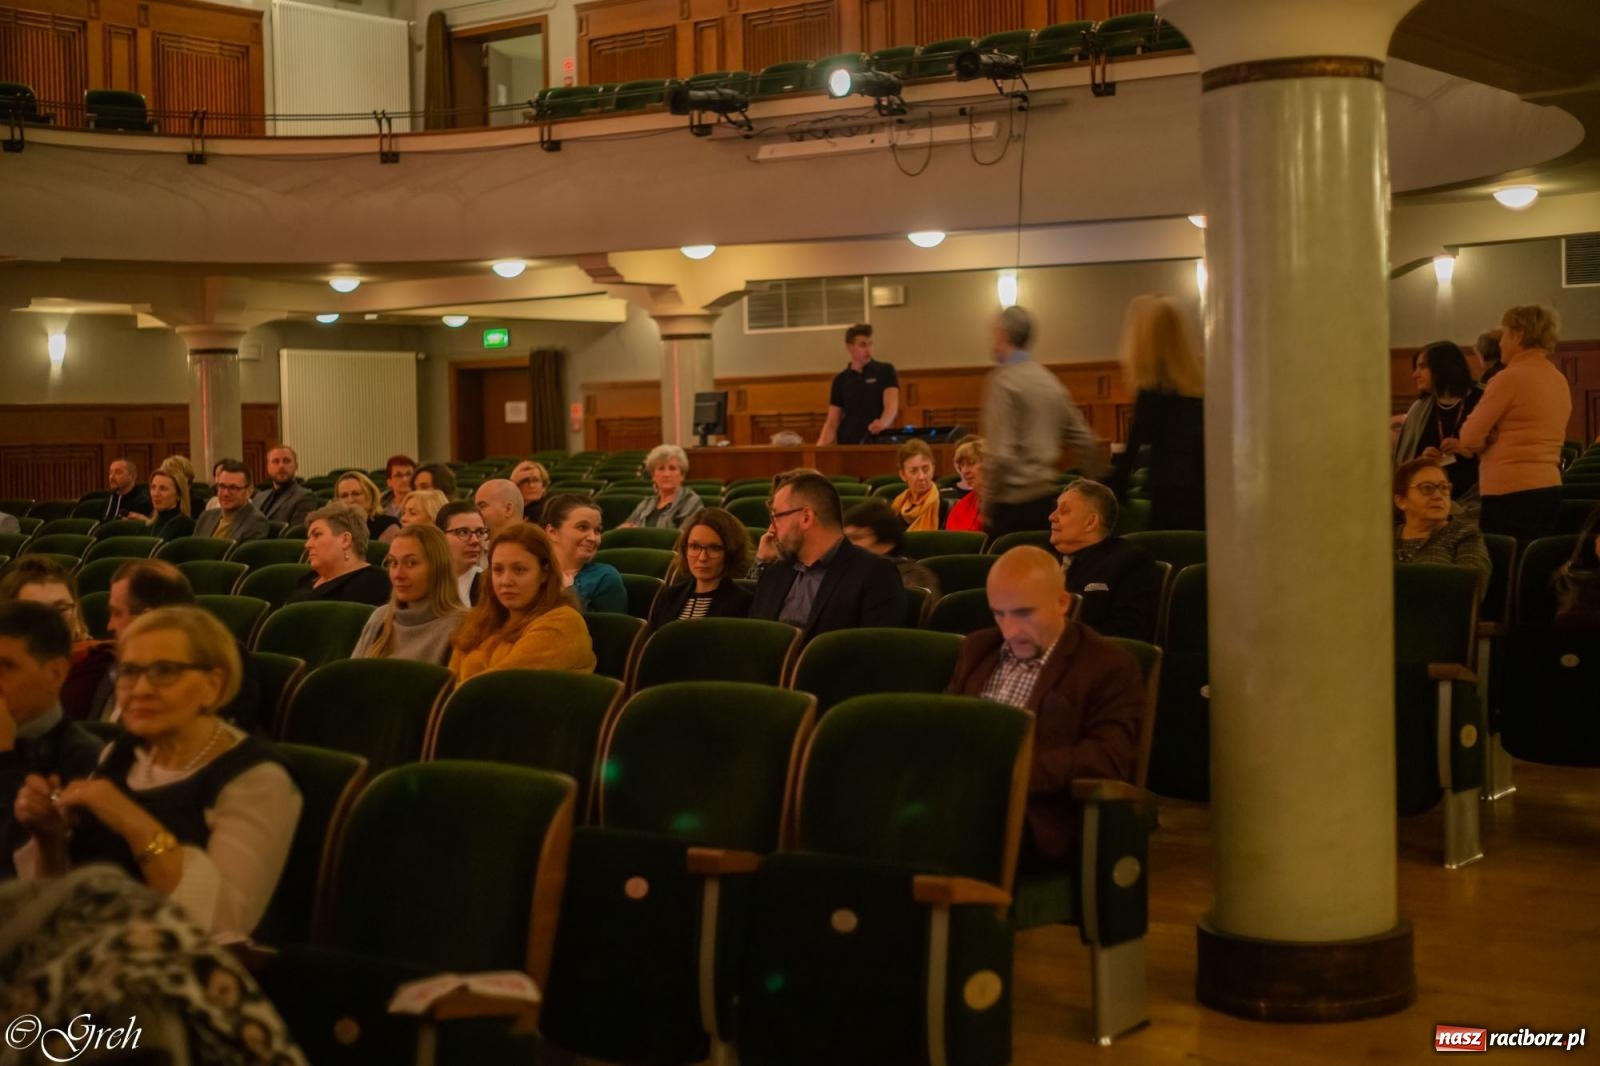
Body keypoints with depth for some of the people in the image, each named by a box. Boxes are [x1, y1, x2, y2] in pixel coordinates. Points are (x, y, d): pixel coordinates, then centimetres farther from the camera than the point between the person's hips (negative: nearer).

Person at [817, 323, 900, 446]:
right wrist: (820, 447, -8)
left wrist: (883, 423, -33)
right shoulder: (841, 380, 10)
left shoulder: (885, 371, 2)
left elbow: (892, 406, -11)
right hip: (847, 445, 2)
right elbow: (832, 423, 9)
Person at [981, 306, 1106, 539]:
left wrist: (987, 504, -9)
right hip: (1047, 498, 7)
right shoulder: (1051, 382, 12)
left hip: (1013, 503, -7)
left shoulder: (1003, 381, -10)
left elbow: (1000, 453, -17)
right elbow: (1086, 441, 14)